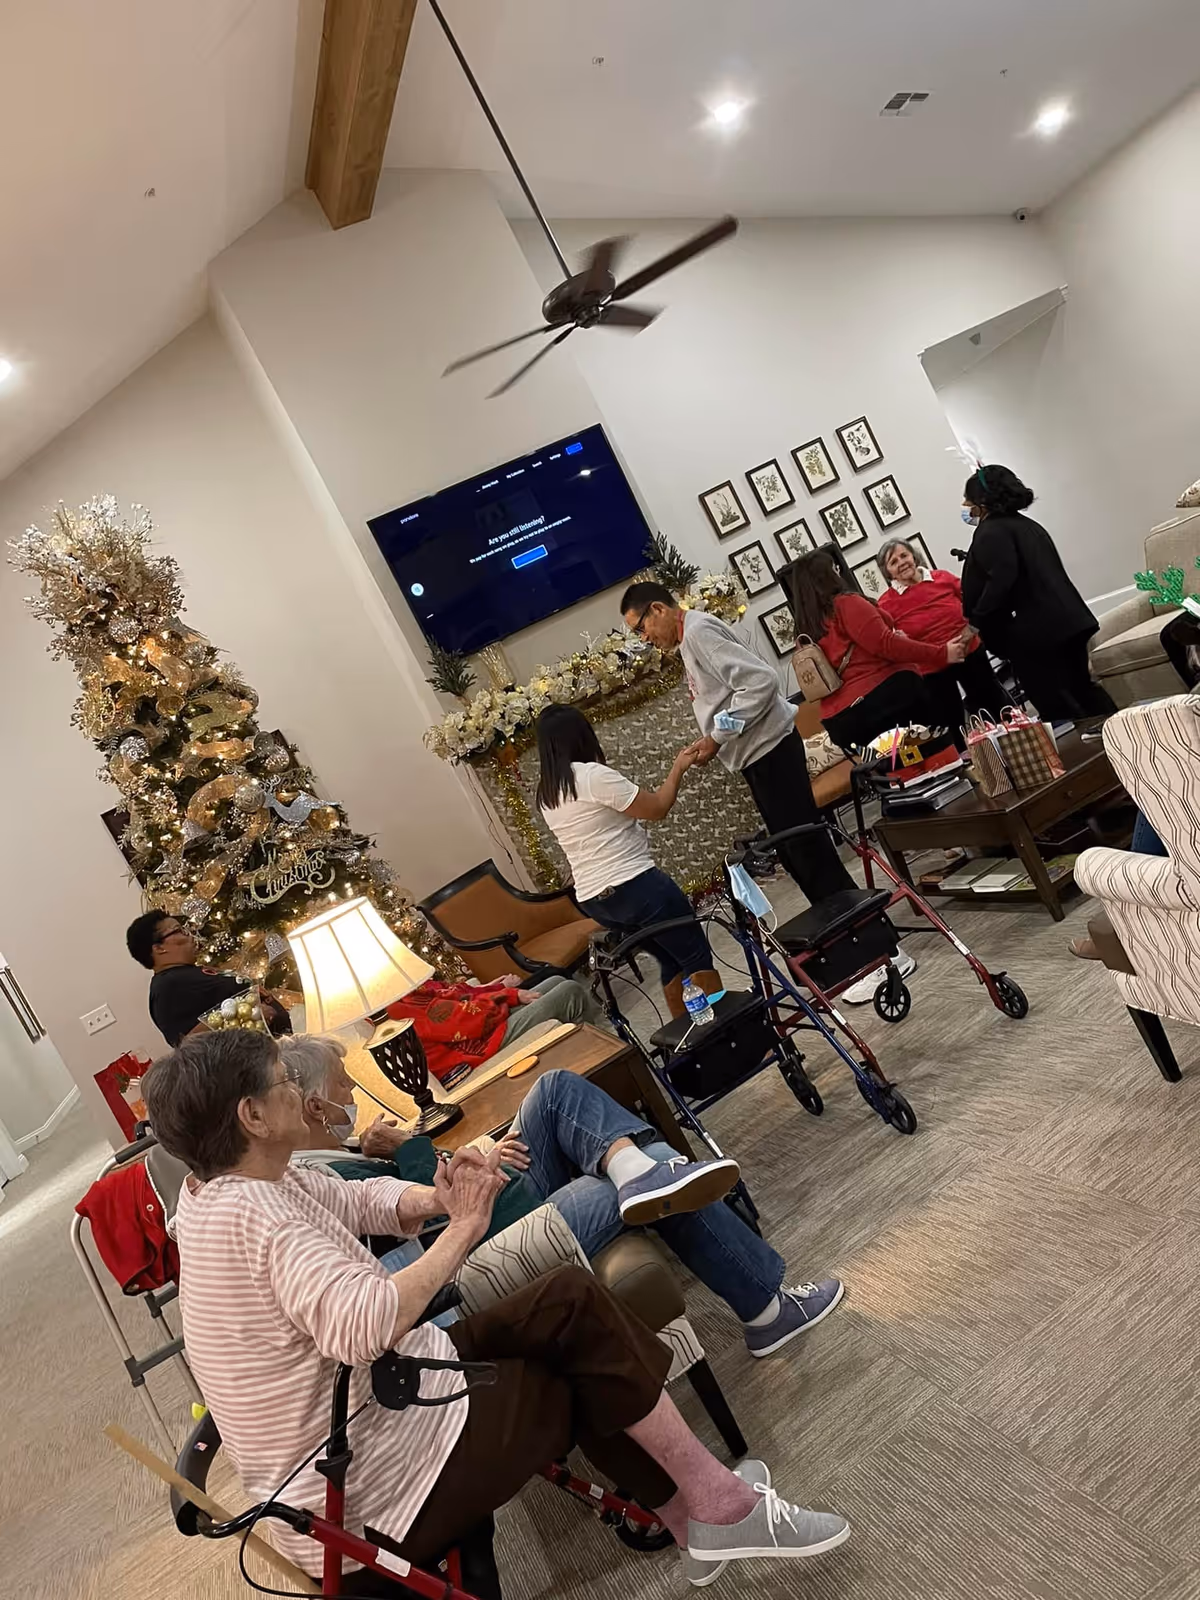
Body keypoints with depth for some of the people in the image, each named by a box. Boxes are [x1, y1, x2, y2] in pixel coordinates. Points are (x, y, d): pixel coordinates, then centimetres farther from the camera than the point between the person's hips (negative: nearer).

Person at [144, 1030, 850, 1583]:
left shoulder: (223, 1188, 4)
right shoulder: (253, 1214, -28)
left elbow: (361, 1201, 11)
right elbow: (362, 1322, -40)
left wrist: (436, 1199, -10)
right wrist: (462, 1229, -26)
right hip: (370, 1503, -10)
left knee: (568, 1303, 5)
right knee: (580, 1317, -6)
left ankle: (693, 1514, 13)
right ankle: (724, 1509, 11)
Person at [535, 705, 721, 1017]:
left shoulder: (546, 796, 9)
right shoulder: (592, 775, -16)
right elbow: (657, 808, -10)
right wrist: (678, 768, 4)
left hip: (593, 900, 8)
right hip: (636, 886, -8)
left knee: (671, 962, 21)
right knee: (697, 958, 7)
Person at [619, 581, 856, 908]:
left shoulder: (698, 630, -15)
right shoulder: (690, 638, 16)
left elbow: (760, 681, -24)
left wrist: (717, 736, -21)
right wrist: (713, 740, 8)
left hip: (768, 748, -10)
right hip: (758, 752, 10)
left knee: (805, 846, -6)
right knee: (792, 849, 14)